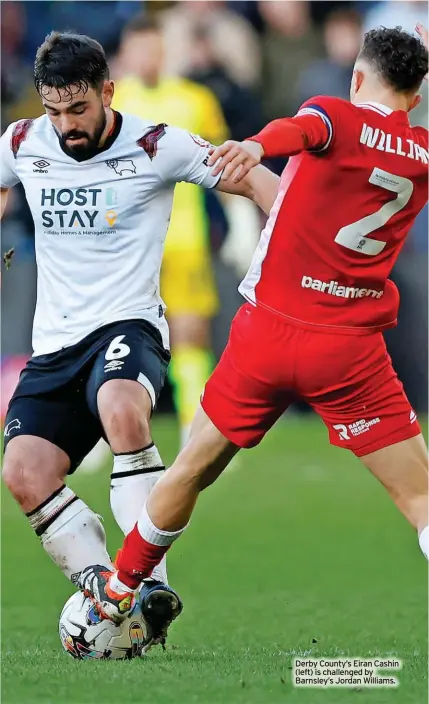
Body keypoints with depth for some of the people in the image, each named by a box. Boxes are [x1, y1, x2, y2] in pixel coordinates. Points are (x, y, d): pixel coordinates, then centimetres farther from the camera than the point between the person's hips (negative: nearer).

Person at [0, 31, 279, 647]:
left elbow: (257, 182, -1)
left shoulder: (156, 148, -6)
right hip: (54, 343, 5)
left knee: (121, 407, -38)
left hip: (128, 325, -4)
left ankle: (152, 584, -34)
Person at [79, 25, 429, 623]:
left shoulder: (336, 116, -4)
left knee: (191, 471, 16)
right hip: (350, 350, 0)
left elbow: (300, 129, -30)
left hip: (268, 329, 0)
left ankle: (119, 591, 30)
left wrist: (258, 145, -50)